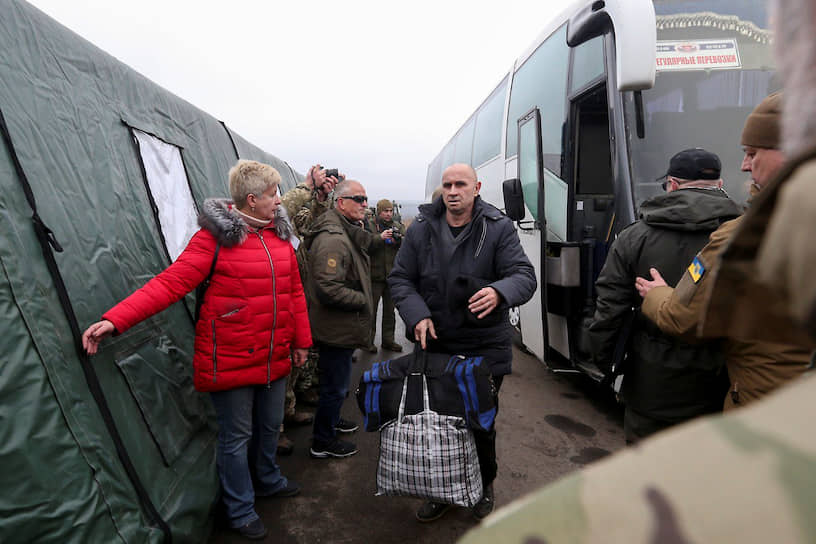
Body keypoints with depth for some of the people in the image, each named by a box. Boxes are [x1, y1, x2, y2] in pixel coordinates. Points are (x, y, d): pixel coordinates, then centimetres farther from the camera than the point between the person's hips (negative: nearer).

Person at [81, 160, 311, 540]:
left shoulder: (279, 233, 5)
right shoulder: (216, 235, -14)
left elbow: (294, 290, 9)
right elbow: (171, 282, -19)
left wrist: (301, 340, 12)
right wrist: (115, 320, -27)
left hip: (274, 357, 6)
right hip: (231, 359, -6)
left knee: (270, 426, 22)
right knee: (236, 436, 9)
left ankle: (268, 481, 49)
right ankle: (240, 511, 32)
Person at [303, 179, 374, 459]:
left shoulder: (349, 233, 13)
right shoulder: (333, 239, -24)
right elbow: (328, 289, -29)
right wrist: (363, 301, -19)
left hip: (341, 327, 11)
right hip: (336, 328, -11)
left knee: (336, 382, 27)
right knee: (335, 385, 4)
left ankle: (331, 419, 47)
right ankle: (323, 442, 22)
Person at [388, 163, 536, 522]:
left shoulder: (498, 228, -7)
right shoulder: (420, 229, 0)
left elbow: (524, 275, -13)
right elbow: (400, 278, 3)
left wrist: (499, 291, -36)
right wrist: (417, 314, -14)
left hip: (485, 346, -2)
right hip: (435, 343, 2)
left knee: (482, 422, 13)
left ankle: (484, 486, 41)